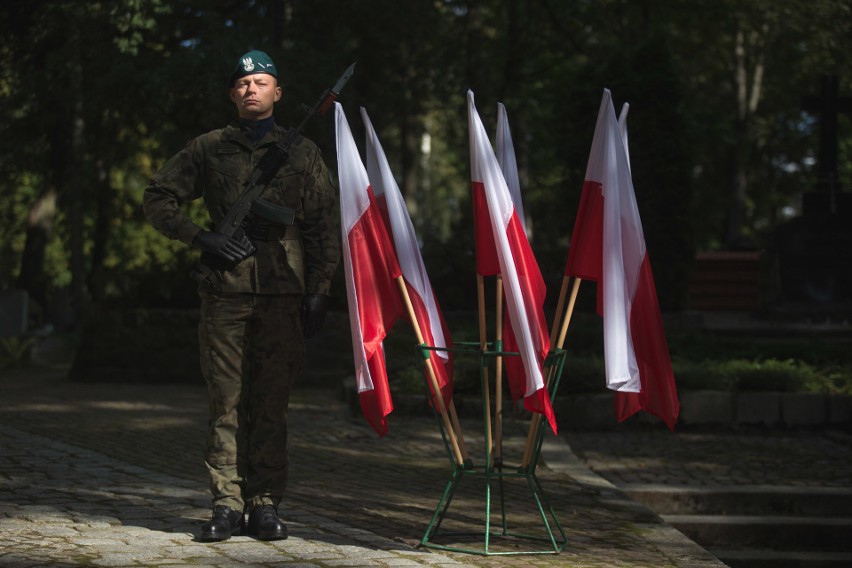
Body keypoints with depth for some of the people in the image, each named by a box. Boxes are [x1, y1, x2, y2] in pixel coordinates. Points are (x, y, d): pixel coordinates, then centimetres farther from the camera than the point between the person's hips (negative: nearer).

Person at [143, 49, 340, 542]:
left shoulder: (303, 153, 12)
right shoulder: (210, 149, 12)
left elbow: (324, 228, 9)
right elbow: (159, 198, 13)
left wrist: (318, 291, -1)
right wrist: (203, 238, -2)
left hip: (283, 293, 0)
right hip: (226, 292, 0)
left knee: (273, 401, 1)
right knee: (226, 400, 0)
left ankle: (266, 504, 6)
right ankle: (227, 504, 4)